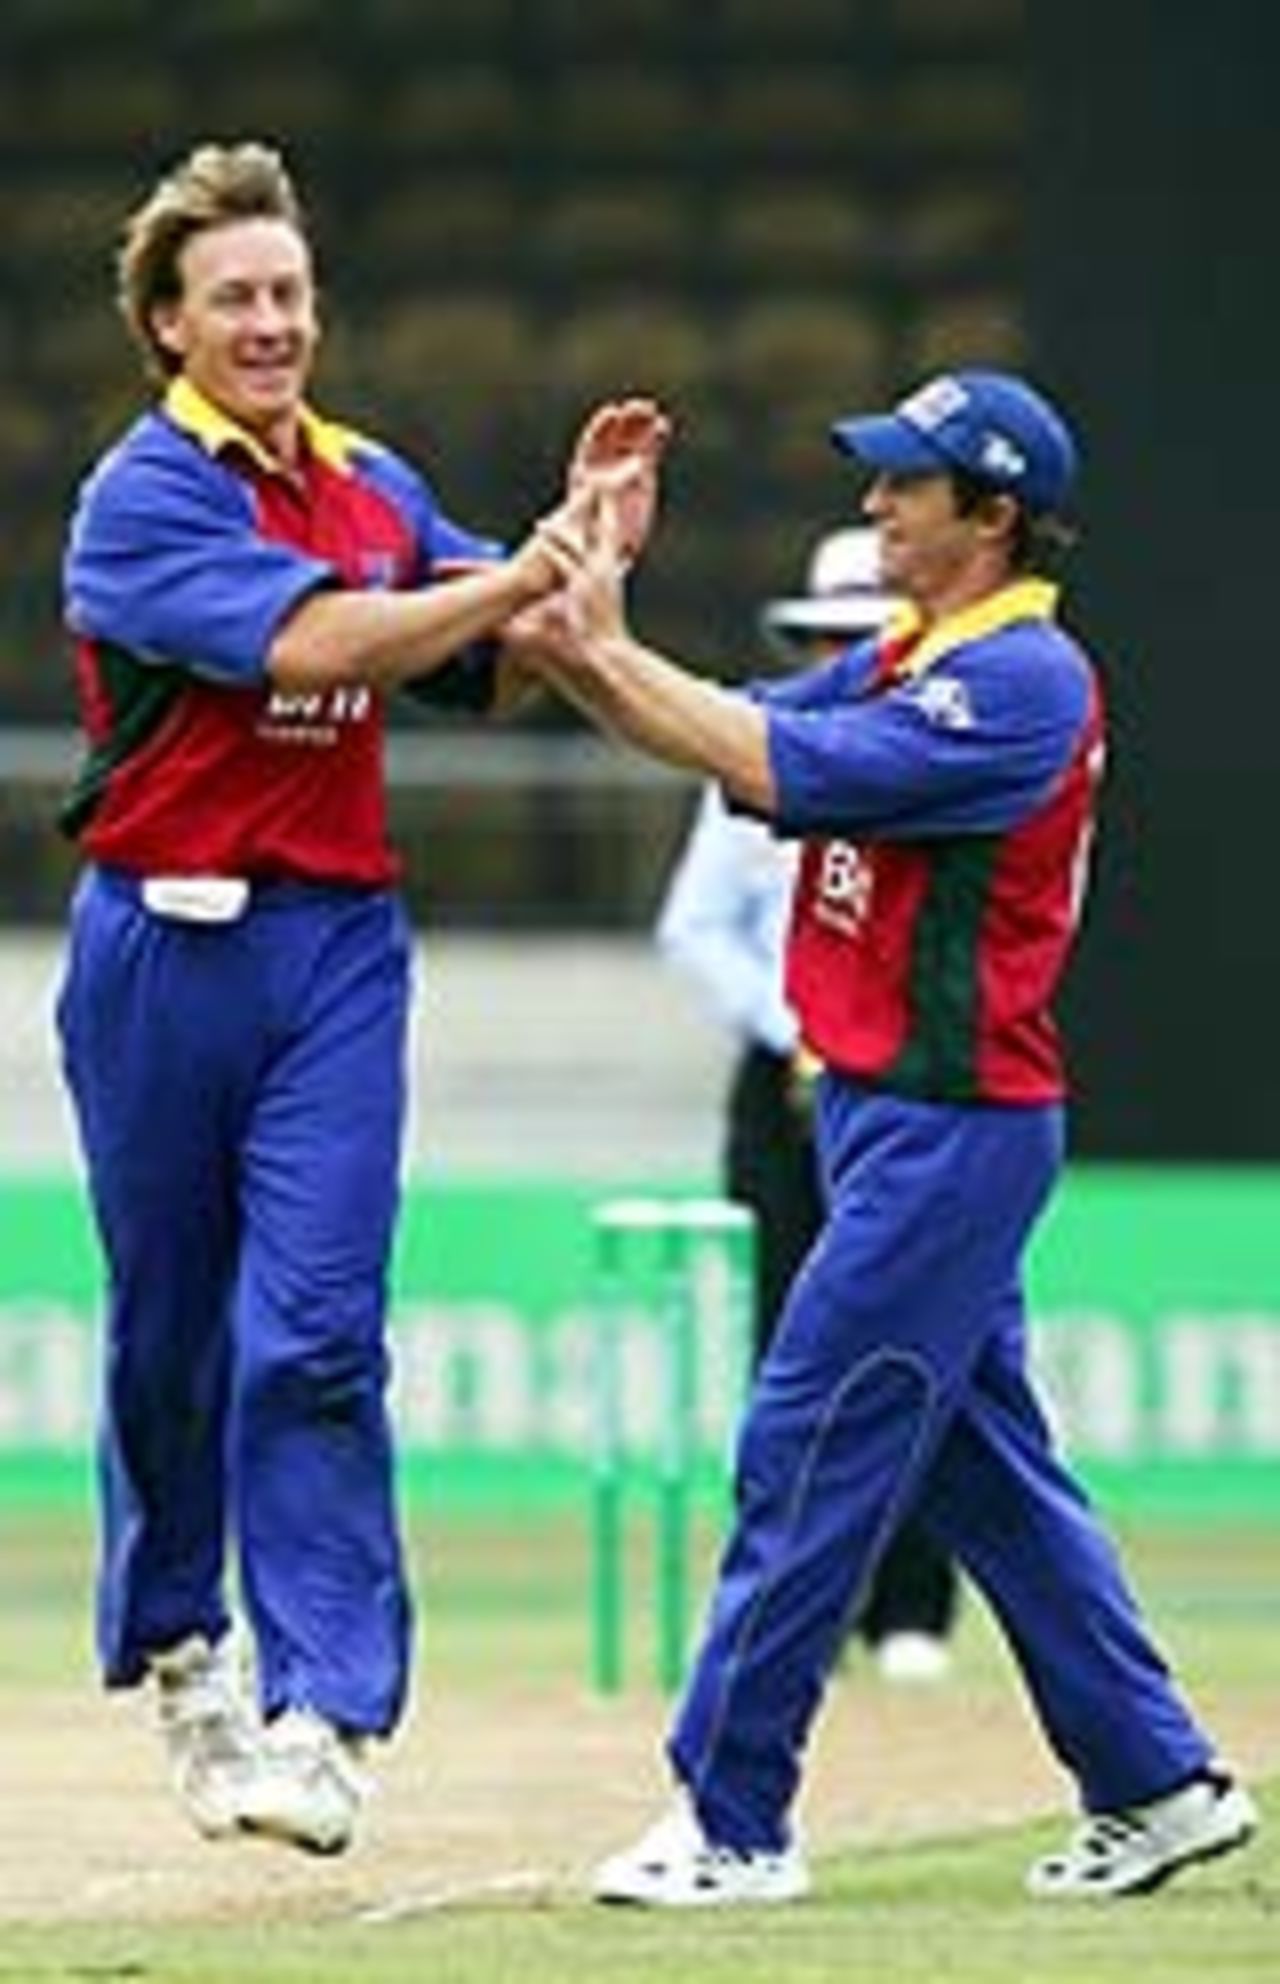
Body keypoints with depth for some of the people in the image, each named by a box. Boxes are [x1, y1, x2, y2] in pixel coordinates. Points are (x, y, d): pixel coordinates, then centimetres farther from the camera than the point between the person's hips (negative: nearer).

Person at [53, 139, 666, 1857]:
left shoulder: (379, 490, 11)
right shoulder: (142, 500, -8)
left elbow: (492, 672, 16)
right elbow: (307, 641, -21)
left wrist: (586, 546, 1)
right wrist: (521, 573, -20)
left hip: (342, 941, 3)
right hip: (168, 948, -3)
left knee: (315, 1328, -8)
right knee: (168, 1329, 8)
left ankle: (323, 1713, -15)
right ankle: (177, 1648, 28)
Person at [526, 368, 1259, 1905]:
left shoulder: (1024, 681, -16)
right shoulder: (902, 662, 14)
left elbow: (784, 768, -23)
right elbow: (739, 743, 10)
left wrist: (611, 653, -16)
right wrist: (585, 654, -5)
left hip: (954, 1128, -10)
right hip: (886, 1115, 10)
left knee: (810, 1447, -9)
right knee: (986, 1467, 13)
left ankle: (733, 1822, -7)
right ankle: (1158, 1783, 19)